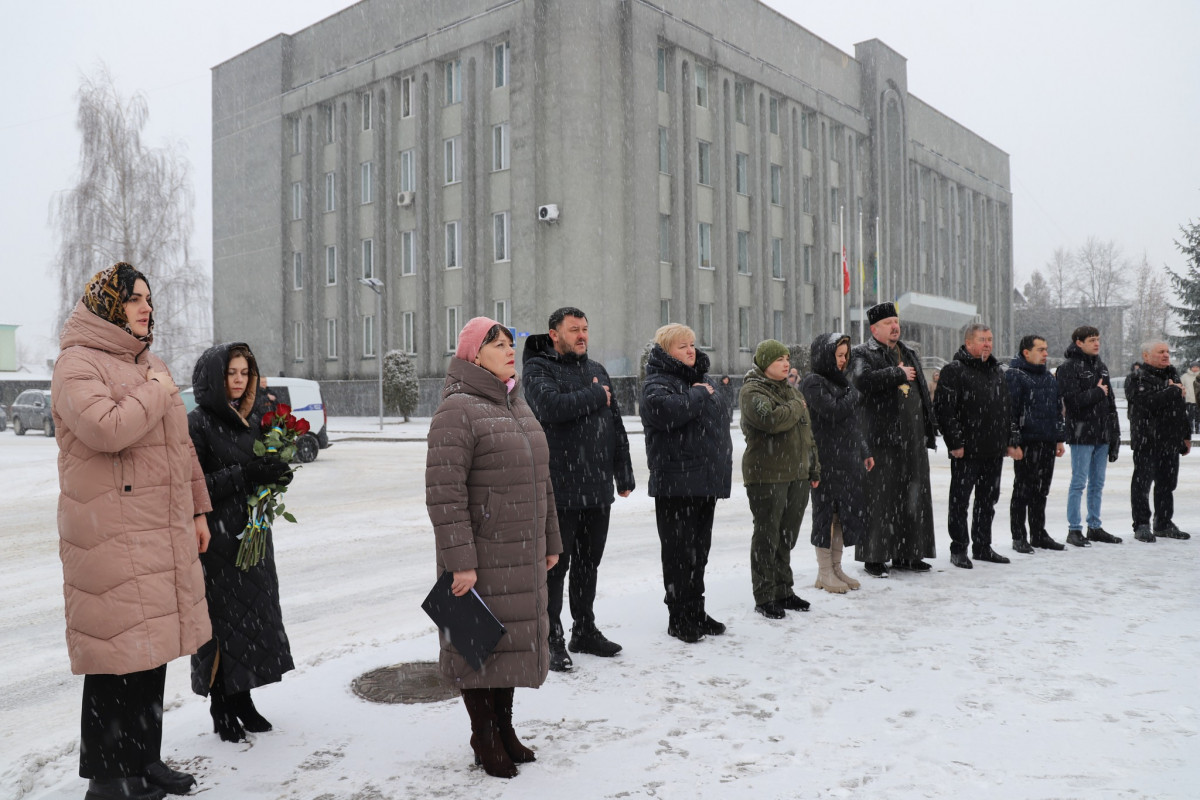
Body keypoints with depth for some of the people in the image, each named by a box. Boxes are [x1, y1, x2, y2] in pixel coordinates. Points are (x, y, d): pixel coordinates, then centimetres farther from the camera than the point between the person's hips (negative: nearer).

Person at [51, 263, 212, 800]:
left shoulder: (152, 366, 19)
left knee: (154, 647, 14)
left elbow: (181, 444, 23)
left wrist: (197, 510, 22)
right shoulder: (78, 365, -7)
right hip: (111, 538, -8)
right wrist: (156, 394, -11)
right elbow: (107, 430, -26)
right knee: (116, 654, -2)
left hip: (164, 534, 8)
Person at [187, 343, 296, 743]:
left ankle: (241, 698, 23)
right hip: (216, 540, -6)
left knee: (253, 614, 10)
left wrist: (276, 473, -5)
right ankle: (221, 708, 14)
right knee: (221, 618, 1)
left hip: (253, 532, 6)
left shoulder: (254, 417, 10)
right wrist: (244, 474, -23)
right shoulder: (198, 424, -9)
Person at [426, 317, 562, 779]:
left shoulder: (517, 407, 12)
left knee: (514, 637, 17)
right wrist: (460, 562, -22)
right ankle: (484, 740, 23)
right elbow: (443, 493, -20)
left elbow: (541, 481, 18)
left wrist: (550, 542, 19)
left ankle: (505, 728, 34)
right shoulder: (457, 411, -15)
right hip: (481, 557, -8)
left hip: (523, 557, 8)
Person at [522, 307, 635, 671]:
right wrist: (595, 396, -11)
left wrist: (624, 475, 14)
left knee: (588, 563, 16)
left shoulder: (597, 370, 16)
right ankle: (551, 640, 11)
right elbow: (551, 407, -25)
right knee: (555, 565, 1)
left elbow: (616, 426, 18)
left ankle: (585, 631, 29)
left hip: (597, 489, 7)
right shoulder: (538, 369, -4)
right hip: (558, 487, -6)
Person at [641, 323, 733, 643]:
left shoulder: (703, 378, 19)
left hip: (706, 478, 8)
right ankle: (679, 618, 7)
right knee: (679, 551, -2)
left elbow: (724, 412, 26)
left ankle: (696, 613, 24)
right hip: (676, 481, -8)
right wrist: (699, 396, -14)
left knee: (700, 549, 14)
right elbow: (665, 409, -28)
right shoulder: (656, 383, -8)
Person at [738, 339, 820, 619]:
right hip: (766, 477, -7)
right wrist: (796, 407, -10)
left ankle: (783, 591, 25)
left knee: (787, 537, 14)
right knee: (767, 538, -1)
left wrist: (814, 468, 20)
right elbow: (771, 419, -28)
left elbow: (806, 432, 22)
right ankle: (764, 598, 7)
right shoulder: (752, 392, -9)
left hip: (797, 475, 8)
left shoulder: (791, 391, 17)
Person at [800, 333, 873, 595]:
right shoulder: (813, 383, -9)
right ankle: (824, 573, 8)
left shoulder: (841, 381, 18)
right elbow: (834, 411, -22)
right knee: (827, 513, -1)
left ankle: (836, 568, 22)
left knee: (845, 513, 11)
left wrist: (865, 452, 18)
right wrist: (856, 395, -5)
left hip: (849, 460, 8)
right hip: (827, 461, -8)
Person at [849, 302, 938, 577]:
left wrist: (929, 428, 19)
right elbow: (863, 379, -25)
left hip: (913, 439, 7)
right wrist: (898, 374, -15)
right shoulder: (862, 354, -3)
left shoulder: (909, 354, 20)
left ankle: (906, 554, 21)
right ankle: (873, 557, 4)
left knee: (913, 496, 10)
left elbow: (923, 392, 25)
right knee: (879, 498, -4)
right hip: (880, 439, -7)